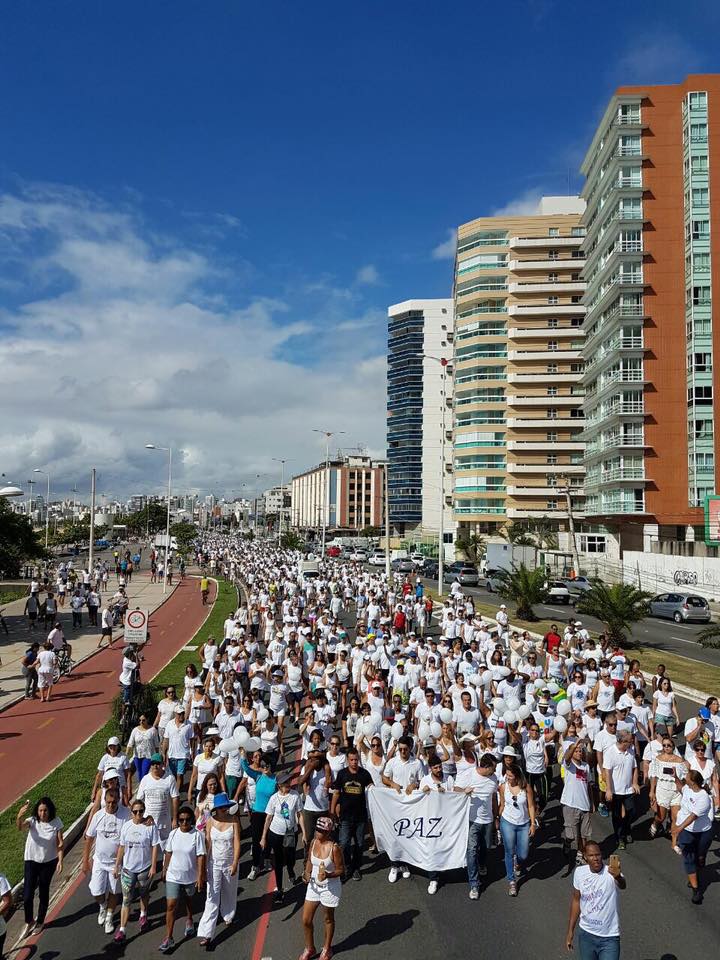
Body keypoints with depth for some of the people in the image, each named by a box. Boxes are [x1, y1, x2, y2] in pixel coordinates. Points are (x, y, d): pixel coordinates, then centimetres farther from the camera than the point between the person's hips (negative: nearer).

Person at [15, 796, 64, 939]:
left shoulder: (56, 822, -15)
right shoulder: (32, 821, -18)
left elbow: (60, 843, -9)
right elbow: (20, 828, -41)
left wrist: (60, 860, -19)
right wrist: (19, 816, -62)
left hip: (49, 862, 0)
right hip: (32, 861, 0)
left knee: (43, 892, 14)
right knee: (27, 895, -1)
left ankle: (40, 921, 37)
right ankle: (29, 921, 27)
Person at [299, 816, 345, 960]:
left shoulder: (334, 848, -26)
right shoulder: (313, 842, -10)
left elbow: (341, 870, -17)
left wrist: (328, 875, -33)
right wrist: (307, 873, -11)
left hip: (330, 887, -5)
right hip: (314, 885, 5)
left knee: (328, 918, 18)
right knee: (306, 920, 12)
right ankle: (309, 948, 37)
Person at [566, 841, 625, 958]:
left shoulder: (610, 872, -21)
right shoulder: (579, 872, -8)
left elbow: (623, 886, -44)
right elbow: (576, 900, 4)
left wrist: (618, 877, -67)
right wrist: (570, 931, 7)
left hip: (609, 938, -3)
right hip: (585, 934, 4)